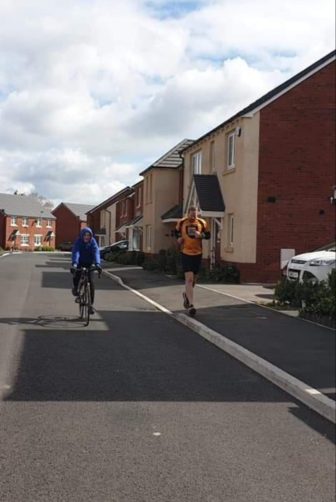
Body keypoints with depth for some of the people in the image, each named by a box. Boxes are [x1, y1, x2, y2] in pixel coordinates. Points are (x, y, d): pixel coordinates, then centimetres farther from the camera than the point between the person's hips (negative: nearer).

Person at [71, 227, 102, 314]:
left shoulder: (93, 242, -17)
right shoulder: (78, 241, -20)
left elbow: (96, 252, -30)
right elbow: (75, 252, -34)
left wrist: (97, 264, -48)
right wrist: (74, 264, -51)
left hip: (89, 263, 1)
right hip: (80, 262, -1)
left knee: (91, 282, -9)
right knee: (77, 275, -28)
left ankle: (91, 304, -1)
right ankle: (75, 287, 8)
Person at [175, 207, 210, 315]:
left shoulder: (202, 223, 1)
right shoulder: (181, 222, -1)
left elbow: (208, 235, 6)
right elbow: (176, 232, 17)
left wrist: (200, 235, -14)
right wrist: (178, 238, -3)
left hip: (197, 253, 3)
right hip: (186, 253, -3)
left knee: (193, 279, 15)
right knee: (189, 279, -14)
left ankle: (186, 295, 44)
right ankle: (191, 304, -15)